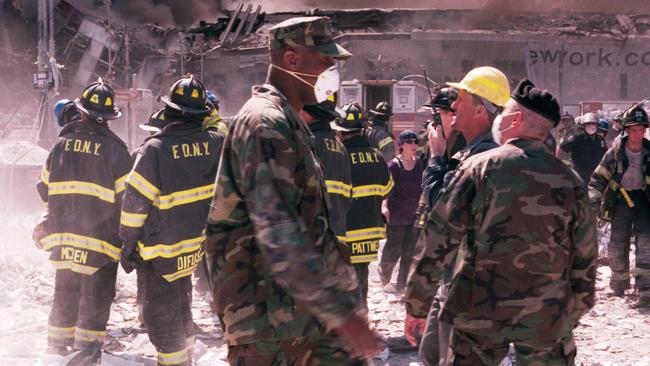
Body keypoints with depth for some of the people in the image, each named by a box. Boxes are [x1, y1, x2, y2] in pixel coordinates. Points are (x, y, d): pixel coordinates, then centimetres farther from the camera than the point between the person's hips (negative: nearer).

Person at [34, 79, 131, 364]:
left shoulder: (62, 143, 3)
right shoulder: (114, 147, -9)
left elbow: (45, 188, 11)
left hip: (63, 234, 4)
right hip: (101, 237, -4)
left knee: (64, 292, 18)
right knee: (96, 296, 4)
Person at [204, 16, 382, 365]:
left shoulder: (289, 123, 17)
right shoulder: (265, 123, -17)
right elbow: (278, 235, -27)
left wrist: (344, 299, 23)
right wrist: (341, 313, -30)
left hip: (303, 307, 10)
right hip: (268, 318, -10)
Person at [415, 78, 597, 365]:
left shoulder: (480, 167, -7)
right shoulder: (570, 181, 0)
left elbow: (440, 238, -9)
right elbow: (584, 261, 4)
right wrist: (573, 316, 17)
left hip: (480, 312, -1)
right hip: (547, 319, 2)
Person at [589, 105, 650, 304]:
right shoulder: (615, 153, -8)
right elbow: (599, 176, -5)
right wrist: (594, 197, -19)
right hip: (621, 199, 0)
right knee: (617, 245, 5)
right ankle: (619, 279, 29)